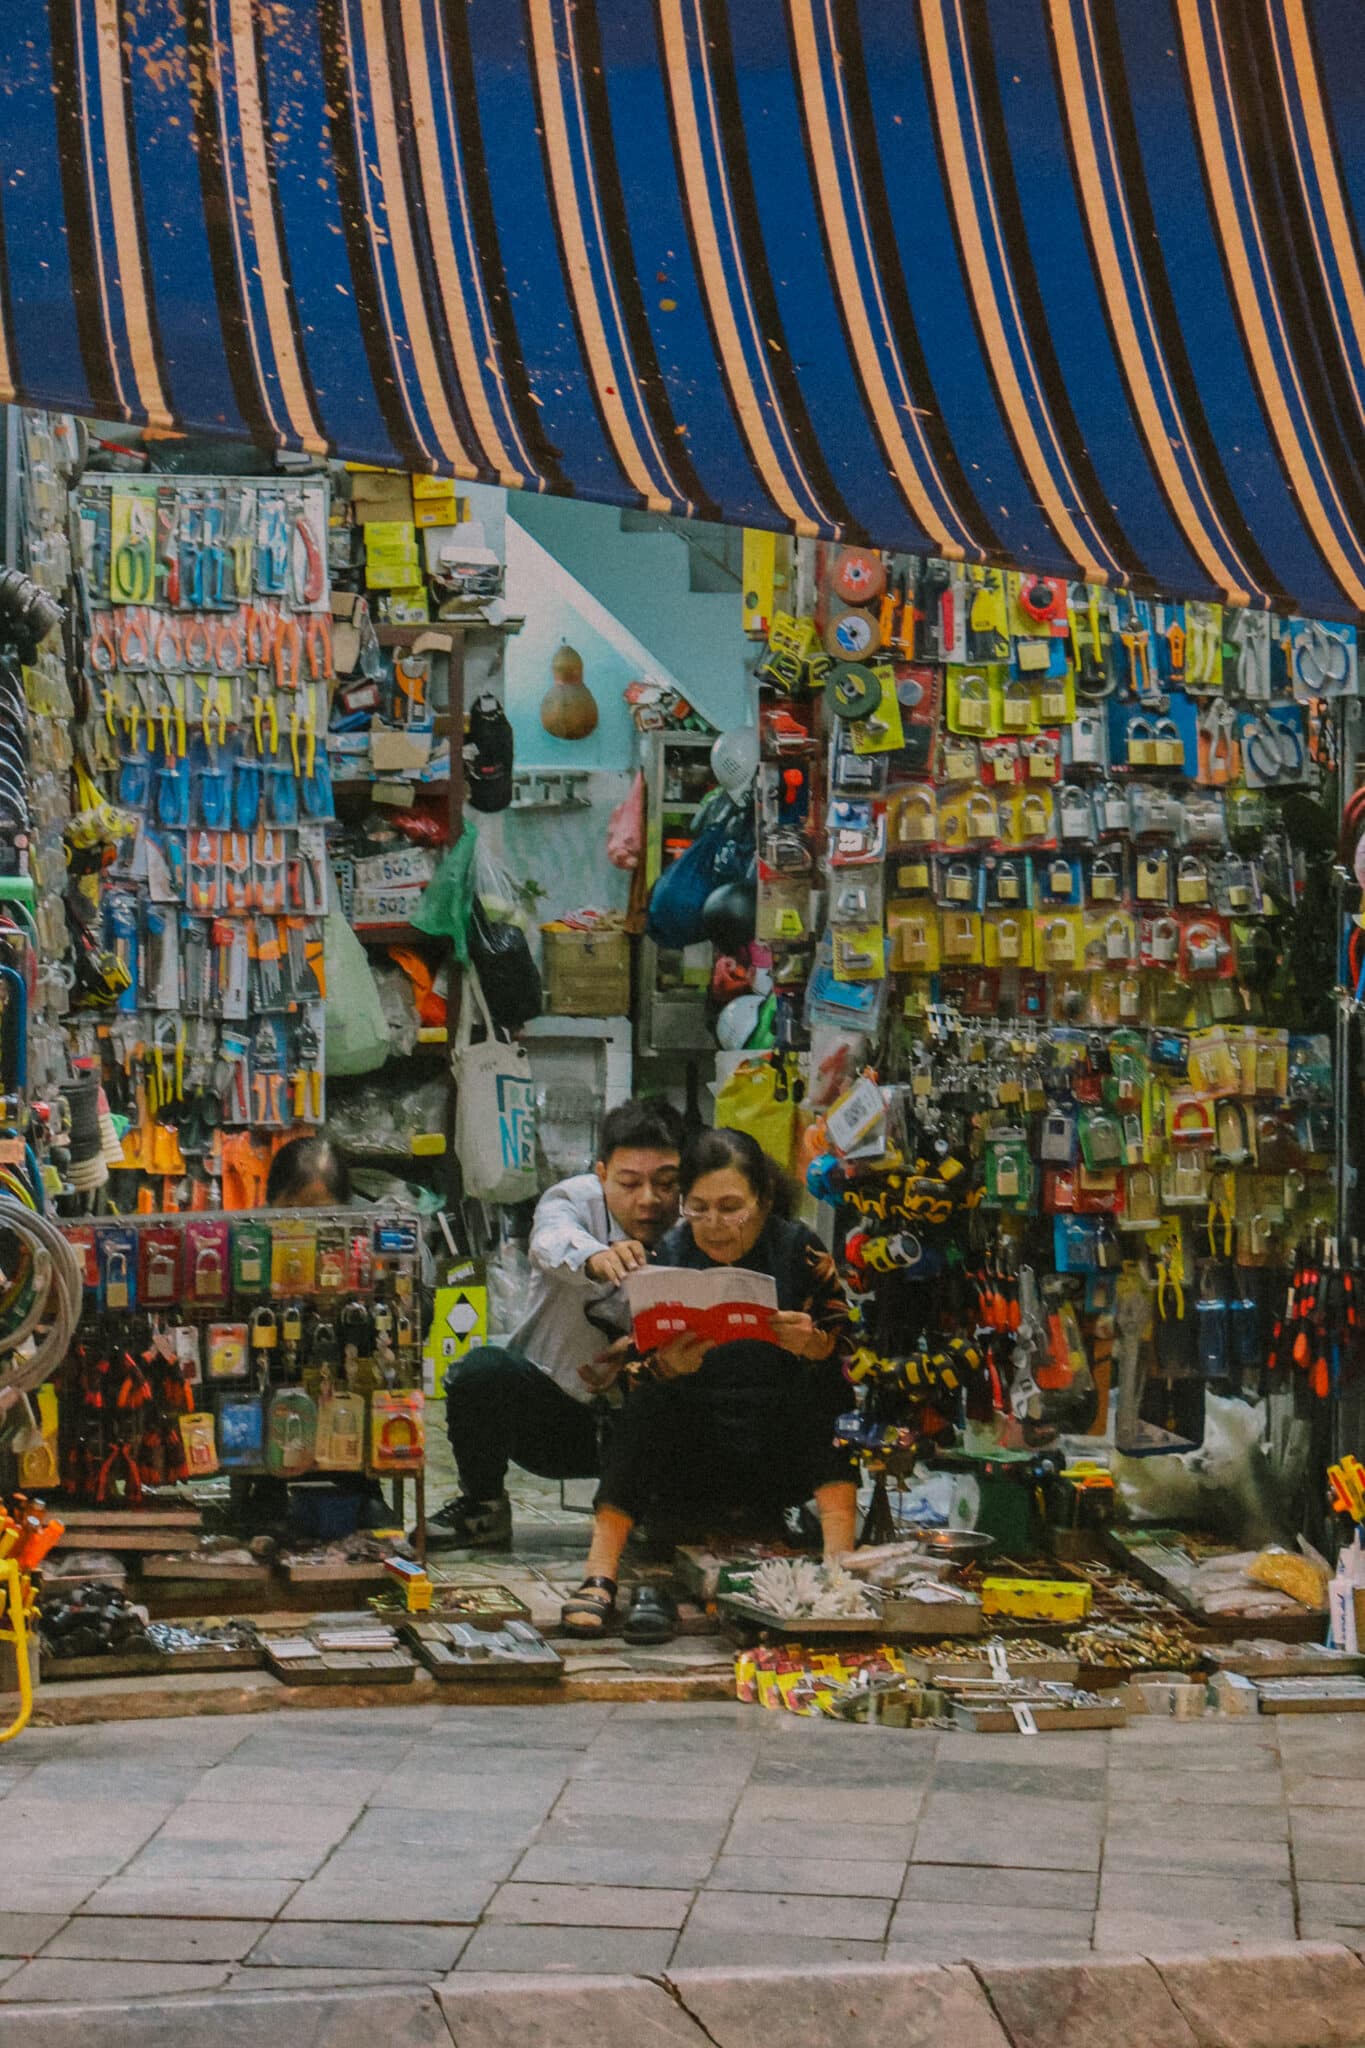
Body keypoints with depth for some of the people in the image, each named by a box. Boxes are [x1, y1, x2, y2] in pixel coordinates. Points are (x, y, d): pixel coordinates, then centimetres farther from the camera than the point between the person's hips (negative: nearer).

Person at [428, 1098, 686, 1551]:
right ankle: (481, 1508, -3)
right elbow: (554, 1241, -35)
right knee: (482, 1369, -28)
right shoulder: (574, 1200, -10)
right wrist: (596, 1258, -60)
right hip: (550, 1407, 0)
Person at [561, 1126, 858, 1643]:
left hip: (781, 1463, 0)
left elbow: (845, 1355, -5)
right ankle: (600, 1576, -33)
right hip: (690, 1461, 0)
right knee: (649, 1402, -26)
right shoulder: (665, 1257, -2)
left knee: (824, 1385, -24)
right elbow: (627, 1372, -4)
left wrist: (813, 1345, -27)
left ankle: (838, 1557, -31)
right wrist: (665, 1366, -27)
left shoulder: (800, 1251, -3)